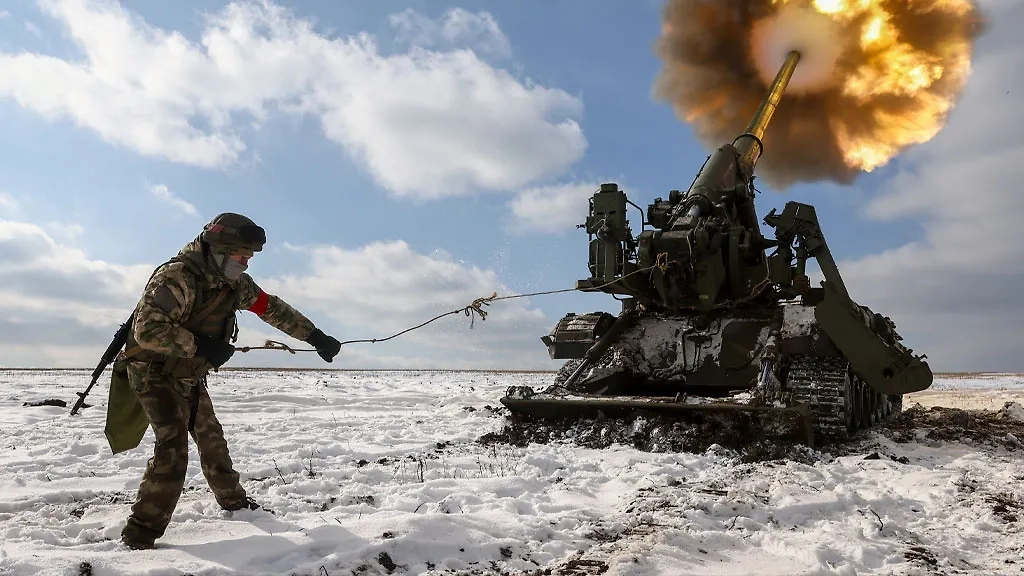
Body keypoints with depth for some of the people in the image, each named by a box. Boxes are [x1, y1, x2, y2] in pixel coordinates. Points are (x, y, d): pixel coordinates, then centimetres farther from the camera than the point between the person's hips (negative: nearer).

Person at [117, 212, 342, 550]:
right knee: (173, 448, -17)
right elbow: (147, 330, -34)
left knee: (212, 439, 16)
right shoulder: (178, 277, -29)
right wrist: (200, 345, -33)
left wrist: (316, 337, -1)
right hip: (155, 372, -8)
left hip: (189, 377, 8)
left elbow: (272, 308, 3)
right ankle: (140, 534, -6)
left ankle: (233, 501, 34)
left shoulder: (234, 283, -4)